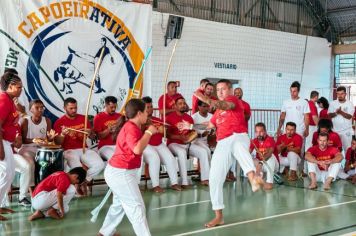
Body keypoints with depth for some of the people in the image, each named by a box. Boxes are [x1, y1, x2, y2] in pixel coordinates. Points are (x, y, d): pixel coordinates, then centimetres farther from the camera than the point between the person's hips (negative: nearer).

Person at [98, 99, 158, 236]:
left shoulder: (130, 126, 12)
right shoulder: (131, 128, -20)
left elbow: (136, 148, 17)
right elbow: (137, 149, -33)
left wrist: (150, 132, 9)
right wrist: (149, 132, -22)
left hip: (118, 171, 11)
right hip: (121, 173, -11)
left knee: (119, 204, 25)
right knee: (137, 207, -6)